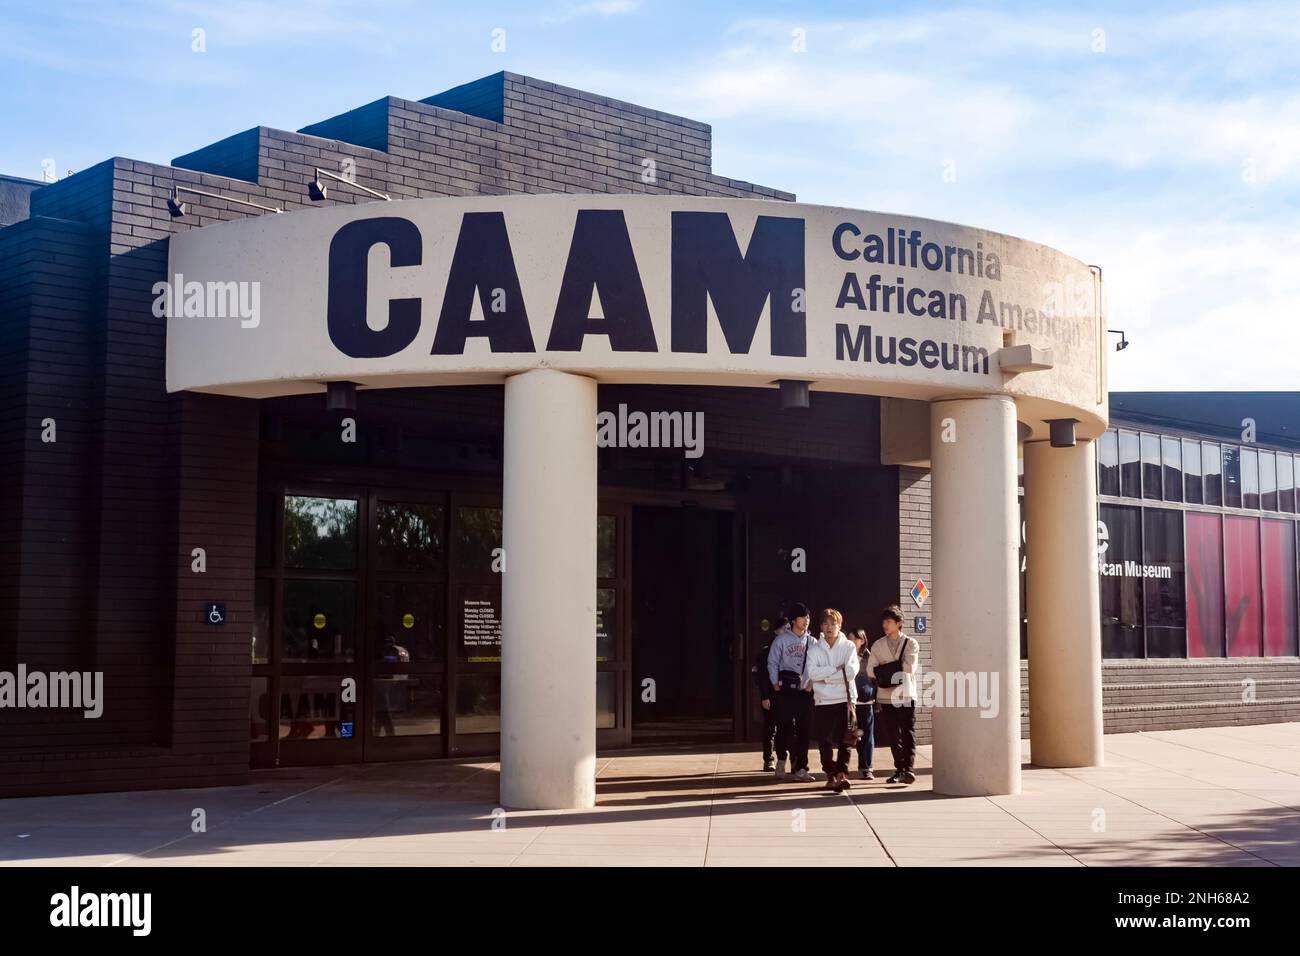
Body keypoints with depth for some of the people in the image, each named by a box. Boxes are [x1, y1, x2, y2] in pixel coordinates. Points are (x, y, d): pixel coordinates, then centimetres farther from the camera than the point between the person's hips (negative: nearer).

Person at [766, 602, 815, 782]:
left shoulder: (811, 641, 7)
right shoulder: (781, 640, -1)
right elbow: (772, 663, 2)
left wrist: (812, 684, 0)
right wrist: (775, 684, -3)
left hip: (805, 692, 3)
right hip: (785, 692, -3)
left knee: (804, 731, 2)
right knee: (784, 728, -1)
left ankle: (800, 767, 6)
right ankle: (781, 760, 19)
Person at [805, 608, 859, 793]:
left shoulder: (848, 646, 4)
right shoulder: (814, 649, 7)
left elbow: (851, 671, -10)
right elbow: (812, 672, -9)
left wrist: (825, 677, -10)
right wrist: (837, 669, -12)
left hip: (844, 699, -2)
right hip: (822, 701, 2)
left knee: (844, 740, -7)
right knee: (824, 740, 4)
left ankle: (842, 773, -10)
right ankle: (830, 775, 13)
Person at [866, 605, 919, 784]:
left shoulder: (910, 644, 1)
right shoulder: (877, 645, 10)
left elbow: (909, 668, -10)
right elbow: (871, 669, 3)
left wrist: (887, 671, -3)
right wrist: (896, 671, -3)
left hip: (906, 695, -3)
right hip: (886, 696, 3)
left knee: (908, 733, -5)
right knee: (892, 736, 5)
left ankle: (907, 769, -9)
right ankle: (899, 769, 13)